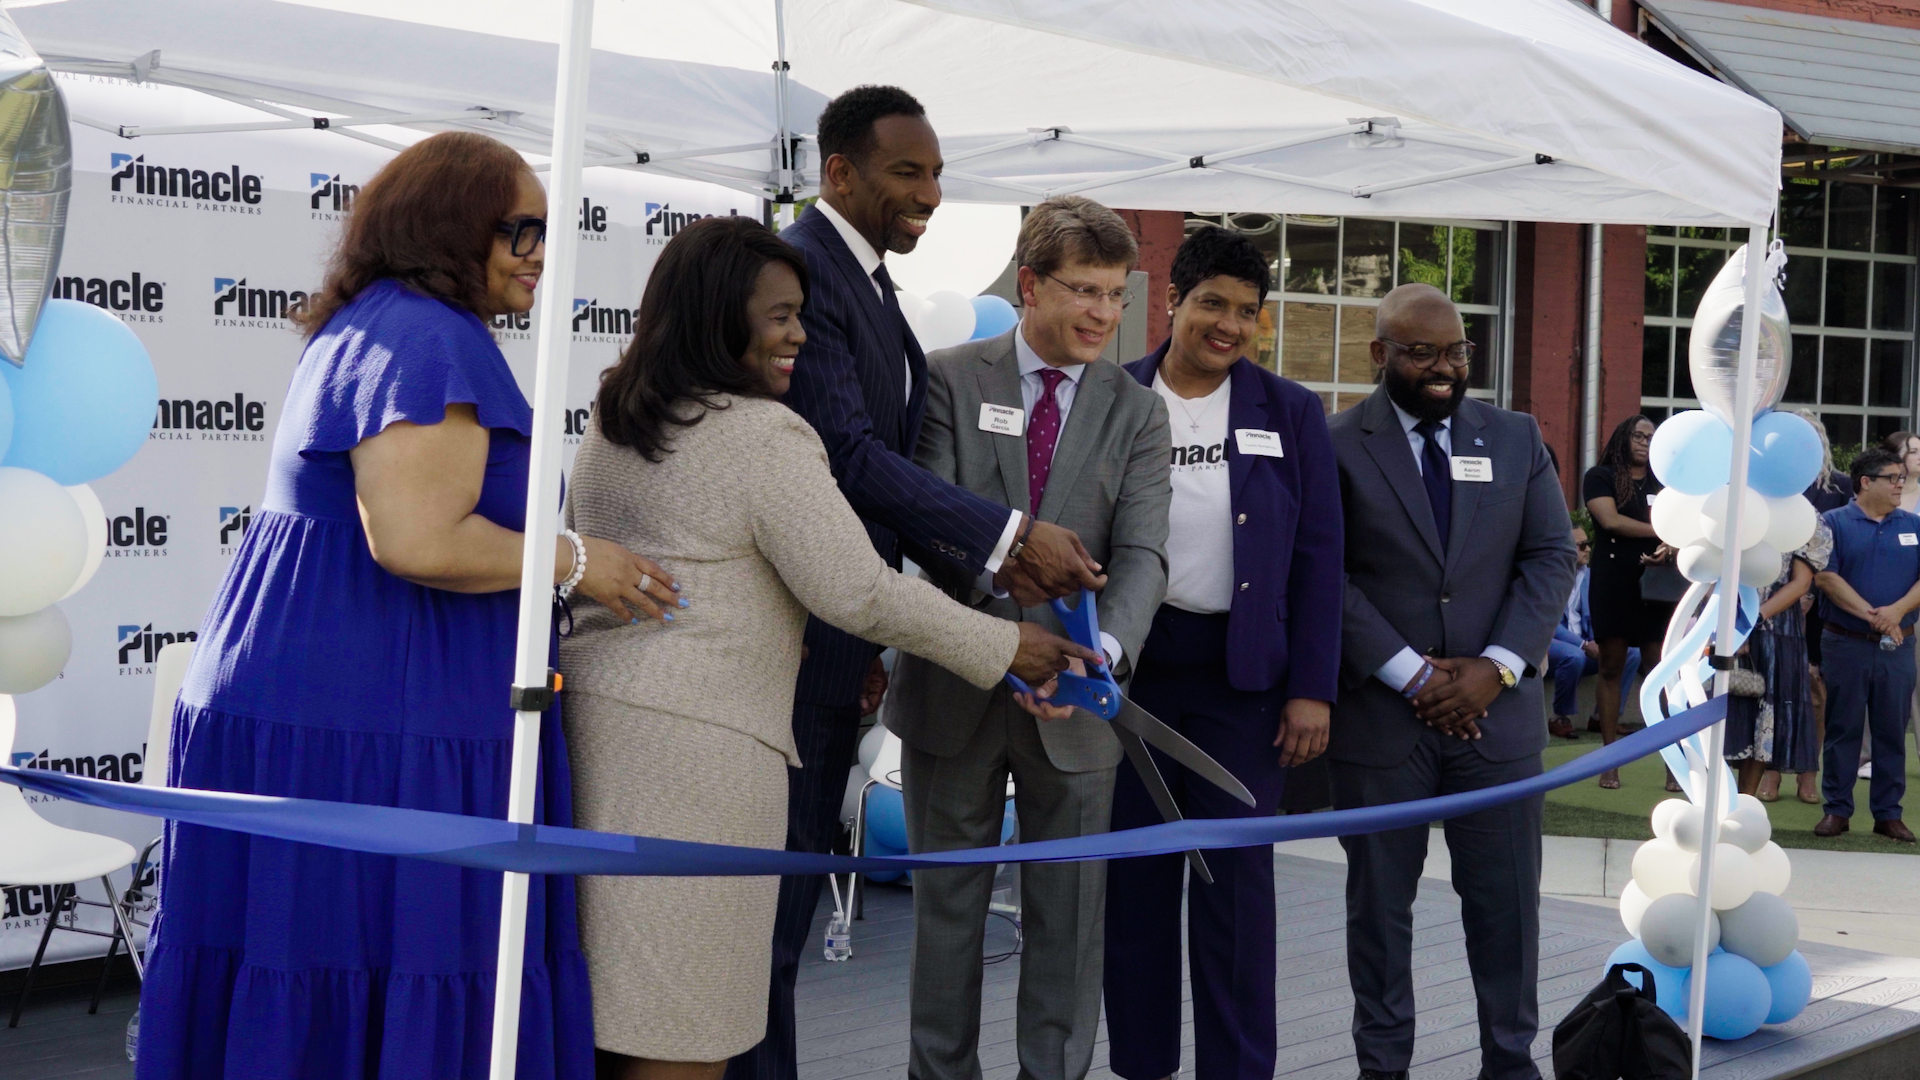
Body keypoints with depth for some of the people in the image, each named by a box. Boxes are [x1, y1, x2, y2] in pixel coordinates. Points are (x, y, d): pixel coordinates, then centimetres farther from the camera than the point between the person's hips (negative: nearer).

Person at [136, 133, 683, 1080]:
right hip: (378, 738, -11)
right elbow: (418, 541, -23)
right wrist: (572, 560, -11)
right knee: (396, 998, -7)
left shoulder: (356, 330, 20)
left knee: (293, 1000, 10)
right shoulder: (434, 339, -14)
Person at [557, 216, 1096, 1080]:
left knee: (610, 994, 12)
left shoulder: (610, 425, 15)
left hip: (589, 709, 8)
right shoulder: (765, 437, -11)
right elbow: (857, 591, -14)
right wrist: (1003, 649, -4)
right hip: (694, 740, -8)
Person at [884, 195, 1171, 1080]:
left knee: (1069, 917, 6)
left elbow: (1142, 556, -9)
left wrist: (1102, 651, -30)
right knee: (947, 906, 10)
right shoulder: (951, 380, -2)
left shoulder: (1136, 414, 3)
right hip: (955, 686, -1)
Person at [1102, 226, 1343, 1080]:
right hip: (1130, 665, 0)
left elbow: (1317, 559, 2)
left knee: (1237, 879, -1)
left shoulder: (1290, 414, 4)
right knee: (1134, 875, 7)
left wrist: (1312, 690, -4)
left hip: (1243, 672, 0)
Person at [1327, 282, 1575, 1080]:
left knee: (1505, 897, 5)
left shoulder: (1516, 439, 8)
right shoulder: (1336, 446, -2)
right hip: (1378, 712, -2)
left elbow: (1552, 557, 5)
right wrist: (1410, 675, -14)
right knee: (1380, 900, 5)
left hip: (1496, 708, 2)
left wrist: (1496, 668, -8)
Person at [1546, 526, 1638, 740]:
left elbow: (1594, 618, 10)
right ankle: (1561, 719, -18)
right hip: (1551, 644, -7)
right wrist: (1584, 645, -28)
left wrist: (1598, 643, -13)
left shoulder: (1589, 576, 10)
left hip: (1583, 645, 7)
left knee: (1631, 653, -12)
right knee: (1574, 656, -39)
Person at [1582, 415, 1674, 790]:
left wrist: (1670, 547, -16)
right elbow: (1610, 520, -10)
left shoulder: (1664, 484, 15)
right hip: (1612, 586, -2)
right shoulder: (1600, 477, 3)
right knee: (1611, 669, 2)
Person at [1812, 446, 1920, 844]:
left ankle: (1888, 813, 11)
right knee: (1843, 728, 3)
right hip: (1848, 643, -3)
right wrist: (1870, 614, -17)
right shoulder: (1834, 523, 0)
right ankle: (1837, 809, 9)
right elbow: (1826, 576, -10)